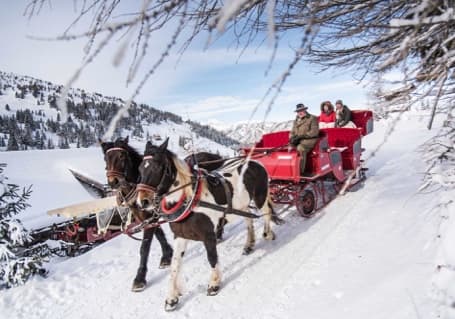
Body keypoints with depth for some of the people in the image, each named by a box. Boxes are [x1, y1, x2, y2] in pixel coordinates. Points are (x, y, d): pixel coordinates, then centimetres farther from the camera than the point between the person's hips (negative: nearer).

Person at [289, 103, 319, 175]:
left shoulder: (312, 118, 1)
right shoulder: (296, 120, 20)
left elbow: (314, 132, -10)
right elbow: (292, 132, 20)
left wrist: (302, 136, -17)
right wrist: (292, 138, -5)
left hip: (309, 140, -6)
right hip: (298, 141, 6)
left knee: (300, 148, -35)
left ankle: (300, 171, -35)